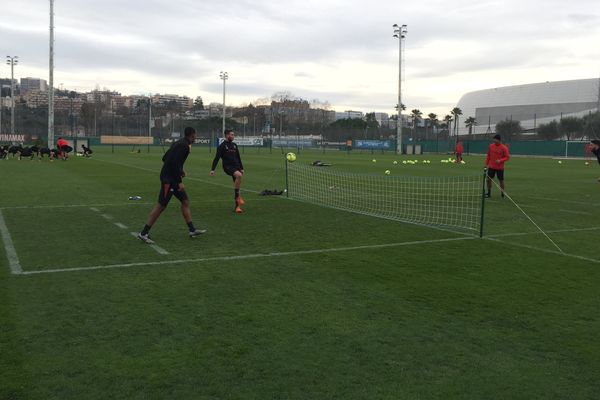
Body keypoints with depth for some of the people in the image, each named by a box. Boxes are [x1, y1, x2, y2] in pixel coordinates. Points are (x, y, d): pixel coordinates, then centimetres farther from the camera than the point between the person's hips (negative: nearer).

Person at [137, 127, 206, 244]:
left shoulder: (179, 143, 14)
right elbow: (175, 163, -24)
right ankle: (143, 233, -3)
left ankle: (192, 230, 17)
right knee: (161, 205, -7)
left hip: (171, 178, 10)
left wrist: (180, 170, 19)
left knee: (185, 201, 12)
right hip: (169, 179, -10)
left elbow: (165, 158, 18)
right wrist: (180, 182, -21)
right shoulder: (184, 145, -15)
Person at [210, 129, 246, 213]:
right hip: (228, 166, -6)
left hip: (236, 166, 6)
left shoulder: (234, 145, 16)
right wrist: (212, 169, -14)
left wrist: (241, 168, 23)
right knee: (239, 175, -33)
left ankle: (237, 206, 9)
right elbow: (217, 158, -7)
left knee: (237, 186, 2)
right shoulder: (222, 146, -3)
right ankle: (237, 196, -23)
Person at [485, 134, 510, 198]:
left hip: (500, 168, -3)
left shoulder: (504, 148, -9)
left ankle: (502, 194, 15)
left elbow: (507, 157, -8)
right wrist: (486, 164, 11)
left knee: (501, 180, 4)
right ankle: (489, 193, 14)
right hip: (491, 167, 3)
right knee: (489, 179, 2)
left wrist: (500, 160, -23)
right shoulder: (491, 146, 3)